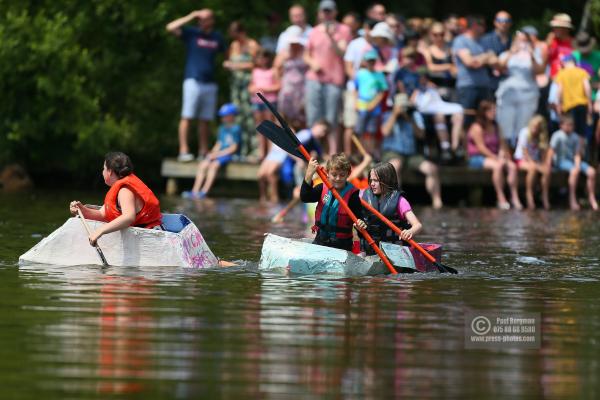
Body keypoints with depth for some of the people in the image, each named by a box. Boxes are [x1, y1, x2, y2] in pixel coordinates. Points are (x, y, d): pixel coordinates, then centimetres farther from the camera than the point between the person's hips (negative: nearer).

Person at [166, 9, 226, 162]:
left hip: (210, 83, 4)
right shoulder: (192, 33, 1)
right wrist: (191, 16, -10)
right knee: (187, 117, -9)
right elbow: (171, 27, -11)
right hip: (193, 80, -4)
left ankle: (203, 151, 12)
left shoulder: (217, 37, 13)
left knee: (206, 119, 7)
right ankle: (183, 150, -11)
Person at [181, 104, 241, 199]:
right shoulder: (222, 128, 21)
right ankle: (195, 191, -26)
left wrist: (218, 154, -13)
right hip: (219, 154, 7)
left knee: (214, 165, -33)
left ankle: (204, 191, -38)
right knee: (202, 164, -18)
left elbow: (233, 148, -9)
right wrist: (213, 153, -1)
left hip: (230, 155, -7)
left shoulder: (236, 129, -5)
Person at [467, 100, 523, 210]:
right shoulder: (477, 128, -7)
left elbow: (502, 144, 14)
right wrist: (496, 158, -19)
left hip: (494, 157, 7)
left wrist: (503, 155, -6)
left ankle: (515, 198, -25)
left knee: (512, 166, -20)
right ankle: (501, 199, -35)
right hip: (478, 159, -7)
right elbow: (481, 148, -14)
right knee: (498, 166, -36)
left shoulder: (494, 127, 17)